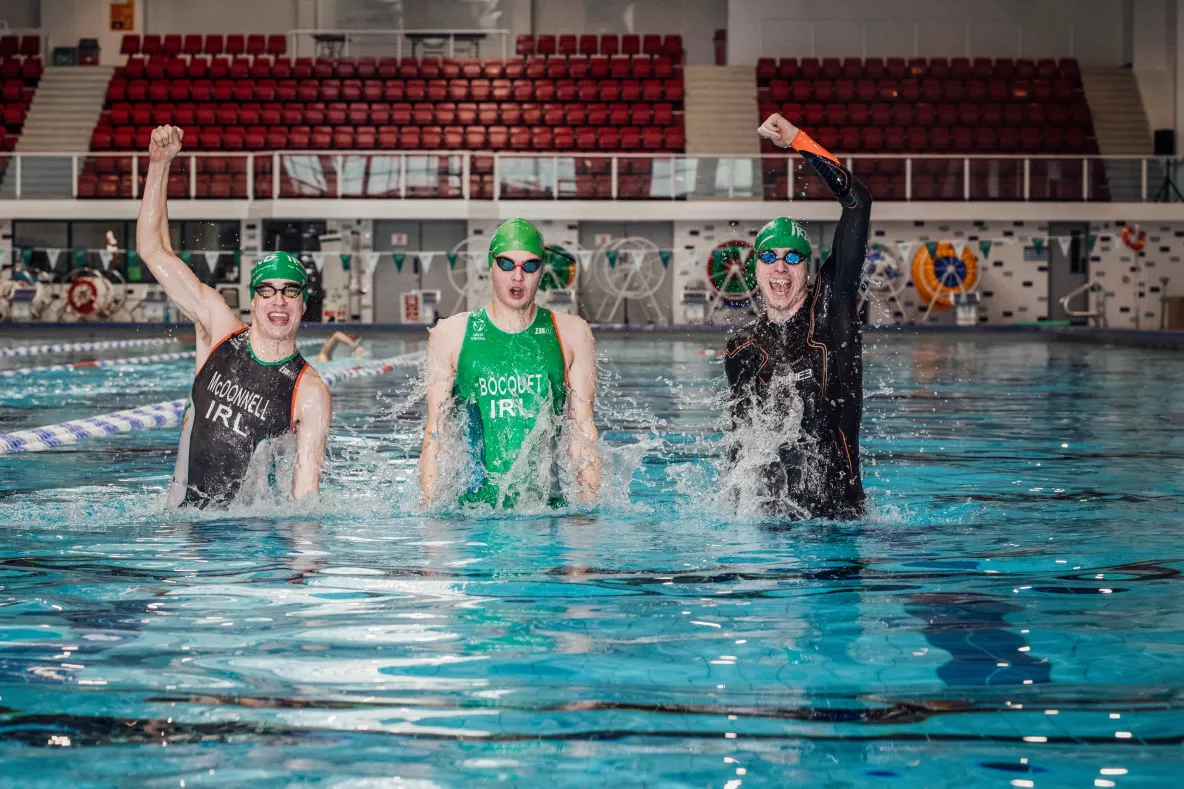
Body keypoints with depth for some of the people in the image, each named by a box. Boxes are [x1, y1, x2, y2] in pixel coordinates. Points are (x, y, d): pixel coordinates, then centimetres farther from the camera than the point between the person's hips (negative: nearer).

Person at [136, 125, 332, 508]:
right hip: (183, 515, 1)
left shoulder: (311, 394, -5)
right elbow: (154, 251, 7)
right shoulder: (219, 329, 5)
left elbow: (306, 488, -7)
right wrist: (160, 164, 0)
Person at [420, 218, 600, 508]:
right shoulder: (450, 335, 7)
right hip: (476, 502, -1)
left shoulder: (571, 333, 10)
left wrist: (590, 504, -3)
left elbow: (582, 430, 8)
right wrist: (429, 509, -4)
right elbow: (434, 433, 6)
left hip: (545, 499, 1)